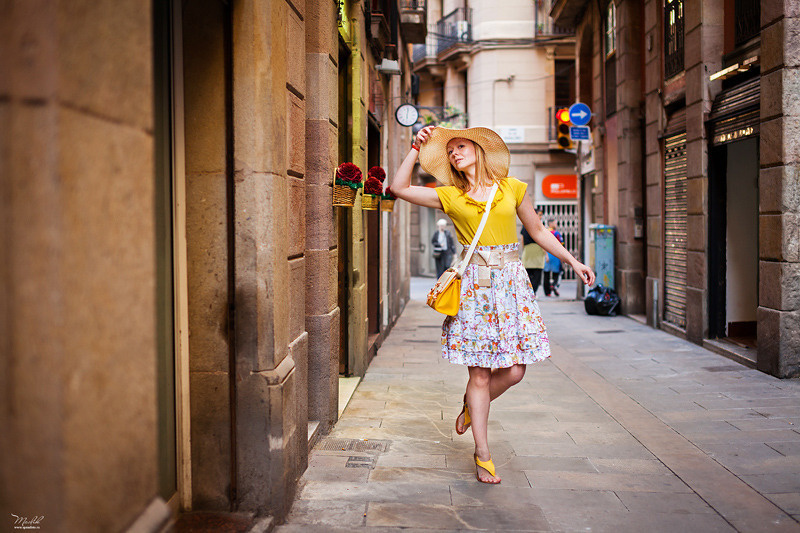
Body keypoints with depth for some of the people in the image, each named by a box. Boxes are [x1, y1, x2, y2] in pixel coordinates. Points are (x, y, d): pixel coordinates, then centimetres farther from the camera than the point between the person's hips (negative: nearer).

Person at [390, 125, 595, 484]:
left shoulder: (511, 188, 9)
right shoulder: (449, 196, 7)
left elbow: (538, 231, 17)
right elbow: (400, 188, 0)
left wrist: (572, 261, 15)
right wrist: (417, 148, 1)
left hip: (510, 281, 1)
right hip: (474, 283, -1)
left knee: (514, 371, -2)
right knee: (480, 372, -1)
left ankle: (472, 406, 30)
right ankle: (483, 455, 13)